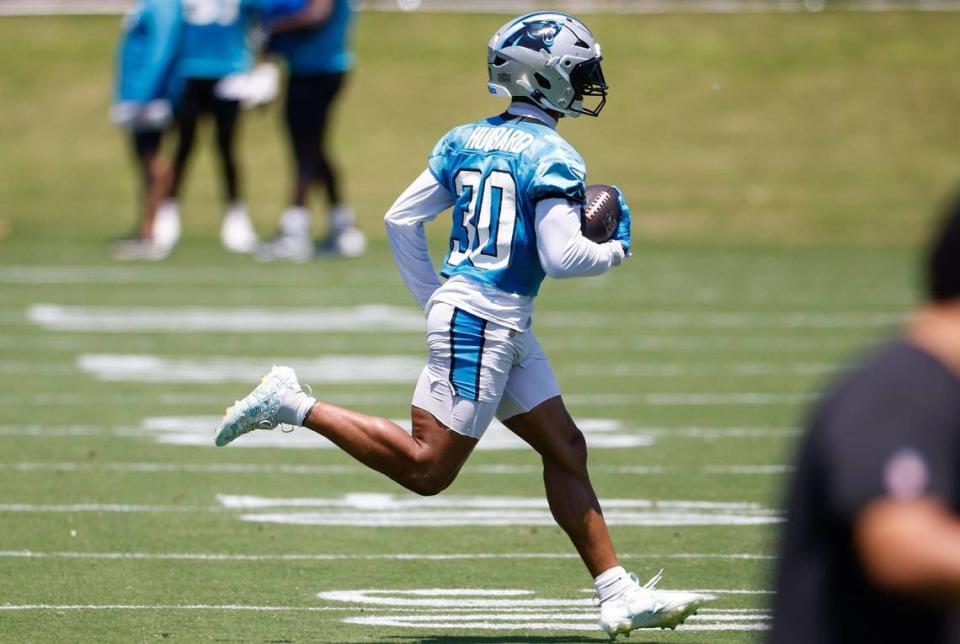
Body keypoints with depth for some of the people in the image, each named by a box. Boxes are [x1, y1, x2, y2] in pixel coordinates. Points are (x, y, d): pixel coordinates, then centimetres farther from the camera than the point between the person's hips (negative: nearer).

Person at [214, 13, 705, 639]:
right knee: (427, 468, -6)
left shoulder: (466, 140, 10)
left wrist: (433, 300, 20)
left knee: (566, 448, 10)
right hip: (484, 322, -10)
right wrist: (615, 250, 1)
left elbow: (401, 219, 11)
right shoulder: (553, 158, -13)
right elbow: (561, 255, -19)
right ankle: (296, 405, -6)